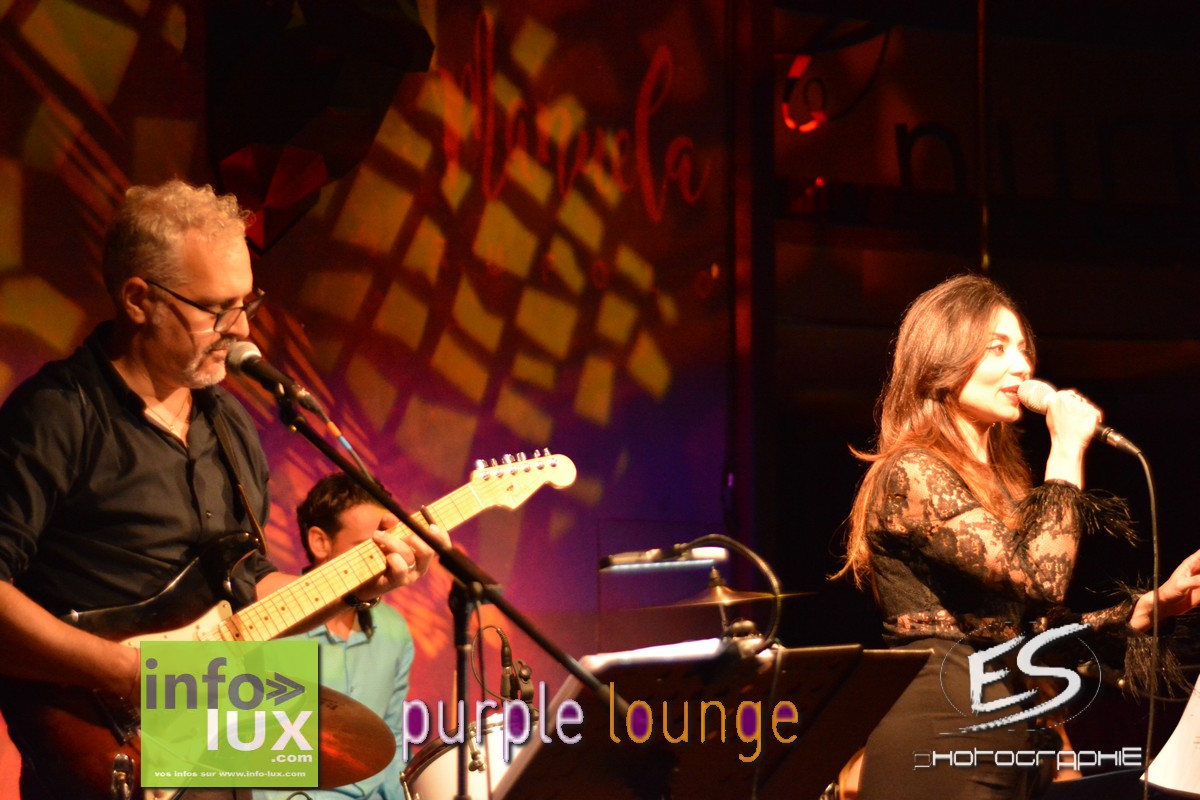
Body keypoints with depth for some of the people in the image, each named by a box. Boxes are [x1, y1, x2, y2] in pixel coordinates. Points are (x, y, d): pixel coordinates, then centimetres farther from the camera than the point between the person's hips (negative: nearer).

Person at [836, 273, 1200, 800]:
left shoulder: (1001, 481, 17)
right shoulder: (911, 475, -13)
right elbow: (1040, 577, -24)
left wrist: (1154, 605, 9)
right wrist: (1066, 451, -14)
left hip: (1018, 748, 9)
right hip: (942, 752, -9)